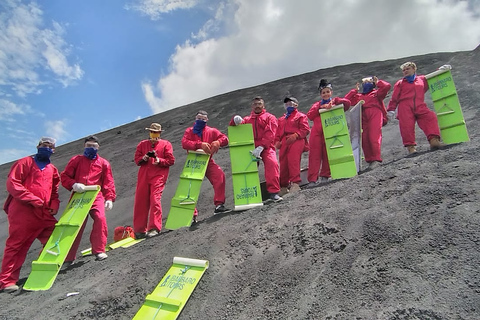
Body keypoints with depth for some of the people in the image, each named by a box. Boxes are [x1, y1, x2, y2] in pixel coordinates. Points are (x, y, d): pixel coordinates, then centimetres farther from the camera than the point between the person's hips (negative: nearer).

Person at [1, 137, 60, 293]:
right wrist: (32, 199, -17)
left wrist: (54, 205, 3)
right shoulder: (25, 162, 1)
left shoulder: (52, 169, 17)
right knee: (16, 246, -1)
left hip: (44, 214, 6)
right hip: (22, 211, -6)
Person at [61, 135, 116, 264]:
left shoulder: (103, 163, 12)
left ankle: (99, 251, -9)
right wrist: (73, 184, -13)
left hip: (96, 196, -1)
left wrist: (109, 198, -5)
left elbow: (108, 182, 7)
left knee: (100, 218, -23)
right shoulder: (76, 160, 13)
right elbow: (64, 176, 8)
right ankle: (68, 258, 16)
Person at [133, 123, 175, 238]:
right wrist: (143, 158, -8)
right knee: (140, 201, 2)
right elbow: (137, 159, 13)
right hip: (143, 176, 4)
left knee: (155, 199, -13)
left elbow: (171, 160, 2)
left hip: (159, 175, -3)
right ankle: (139, 230, 12)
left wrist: (159, 161, -15)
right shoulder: (142, 144, 19)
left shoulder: (166, 144, 9)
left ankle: (154, 228, -8)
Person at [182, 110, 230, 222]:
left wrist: (218, 142, -25)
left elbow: (224, 138, 0)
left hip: (208, 161, 0)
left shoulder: (212, 131, 10)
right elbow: (184, 143, -13)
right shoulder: (189, 131, 6)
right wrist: (200, 144, -29)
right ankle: (192, 213, 4)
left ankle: (219, 205, -18)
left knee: (220, 175, -24)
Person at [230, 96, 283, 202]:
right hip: (251, 148, 4)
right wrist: (235, 120, -11)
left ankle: (273, 192, -25)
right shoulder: (247, 119, 24)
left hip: (266, 147, -3)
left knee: (272, 163, -27)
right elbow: (233, 126, 15)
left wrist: (261, 147, -19)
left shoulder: (270, 117, 11)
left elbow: (270, 134, -4)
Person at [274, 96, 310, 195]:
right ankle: (283, 187, 6)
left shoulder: (301, 116, 15)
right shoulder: (281, 119, 33)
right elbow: (278, 132, 25)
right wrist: (277, 141, 6)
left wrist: (295, 135, -15)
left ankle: (295, 183, -22)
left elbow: (305, 129, 0)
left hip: (296, 140, -5)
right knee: (283, 164, -1)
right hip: (284, 142, 5)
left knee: (293, 161, -22)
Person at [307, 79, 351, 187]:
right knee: (314, 155, -7)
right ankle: (312, 179, -11)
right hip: (316, 132, 1)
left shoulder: (335, 101, 18)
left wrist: (333, 102, -10)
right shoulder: (317, 104, 25)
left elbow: (347, 103, -1)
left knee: (327, 154, -1)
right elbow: (309, 115, 9)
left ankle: (325, 176, 8)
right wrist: (320, 107, -1)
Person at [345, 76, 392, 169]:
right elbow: (346, 99, 23)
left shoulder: (376, 93, 21)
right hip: (363, 116, 4)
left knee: (374, 136, -18)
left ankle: (376, 159, -19)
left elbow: (387, 86, 7)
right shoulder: (358, 96, 31)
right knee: (364, 138, -8)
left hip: (375, 113, -4)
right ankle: (369, 160, -5)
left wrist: (377, 82, 21)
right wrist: (355, 90, 27)